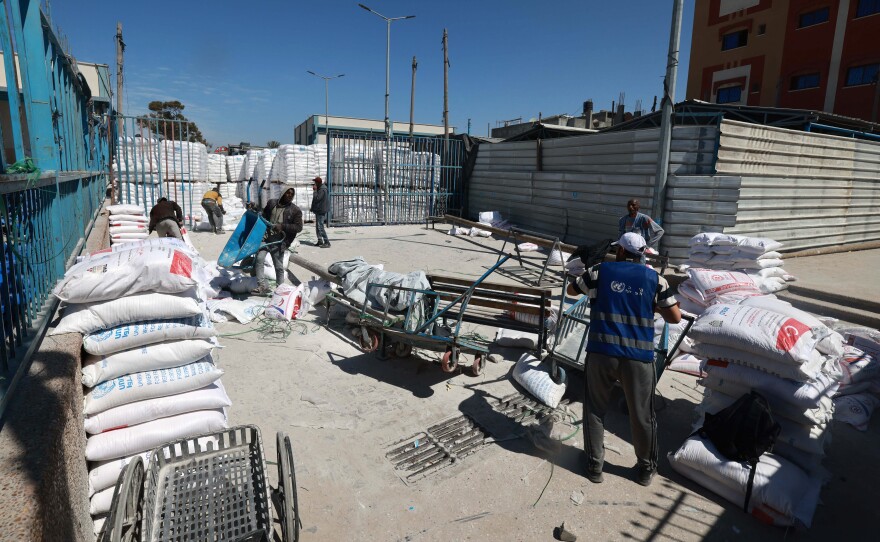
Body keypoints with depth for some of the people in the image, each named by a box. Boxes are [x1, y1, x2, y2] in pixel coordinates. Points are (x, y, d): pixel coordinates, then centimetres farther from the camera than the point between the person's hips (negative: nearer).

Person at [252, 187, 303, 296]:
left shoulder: (295, 211, 0)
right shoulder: (271, 203, 11)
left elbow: (298, 227, -6)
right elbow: (264, 216, 24)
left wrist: (282, 226, -17)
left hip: (278, 242, -3)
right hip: (266, 237, 3)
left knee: (279, 267, 3)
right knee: (259, 259, -13)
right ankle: (262, 286, -10)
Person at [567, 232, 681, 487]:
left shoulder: (600, 271, 4)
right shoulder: (655, 278, 5)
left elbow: (571, 290, 20)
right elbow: (675, 317, 6)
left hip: (601, 352, 0)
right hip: (638, 356, 1)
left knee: (595, 410, 15)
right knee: (642, 415, 16)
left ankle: (594, 466, 24)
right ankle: (646, 468, 32)